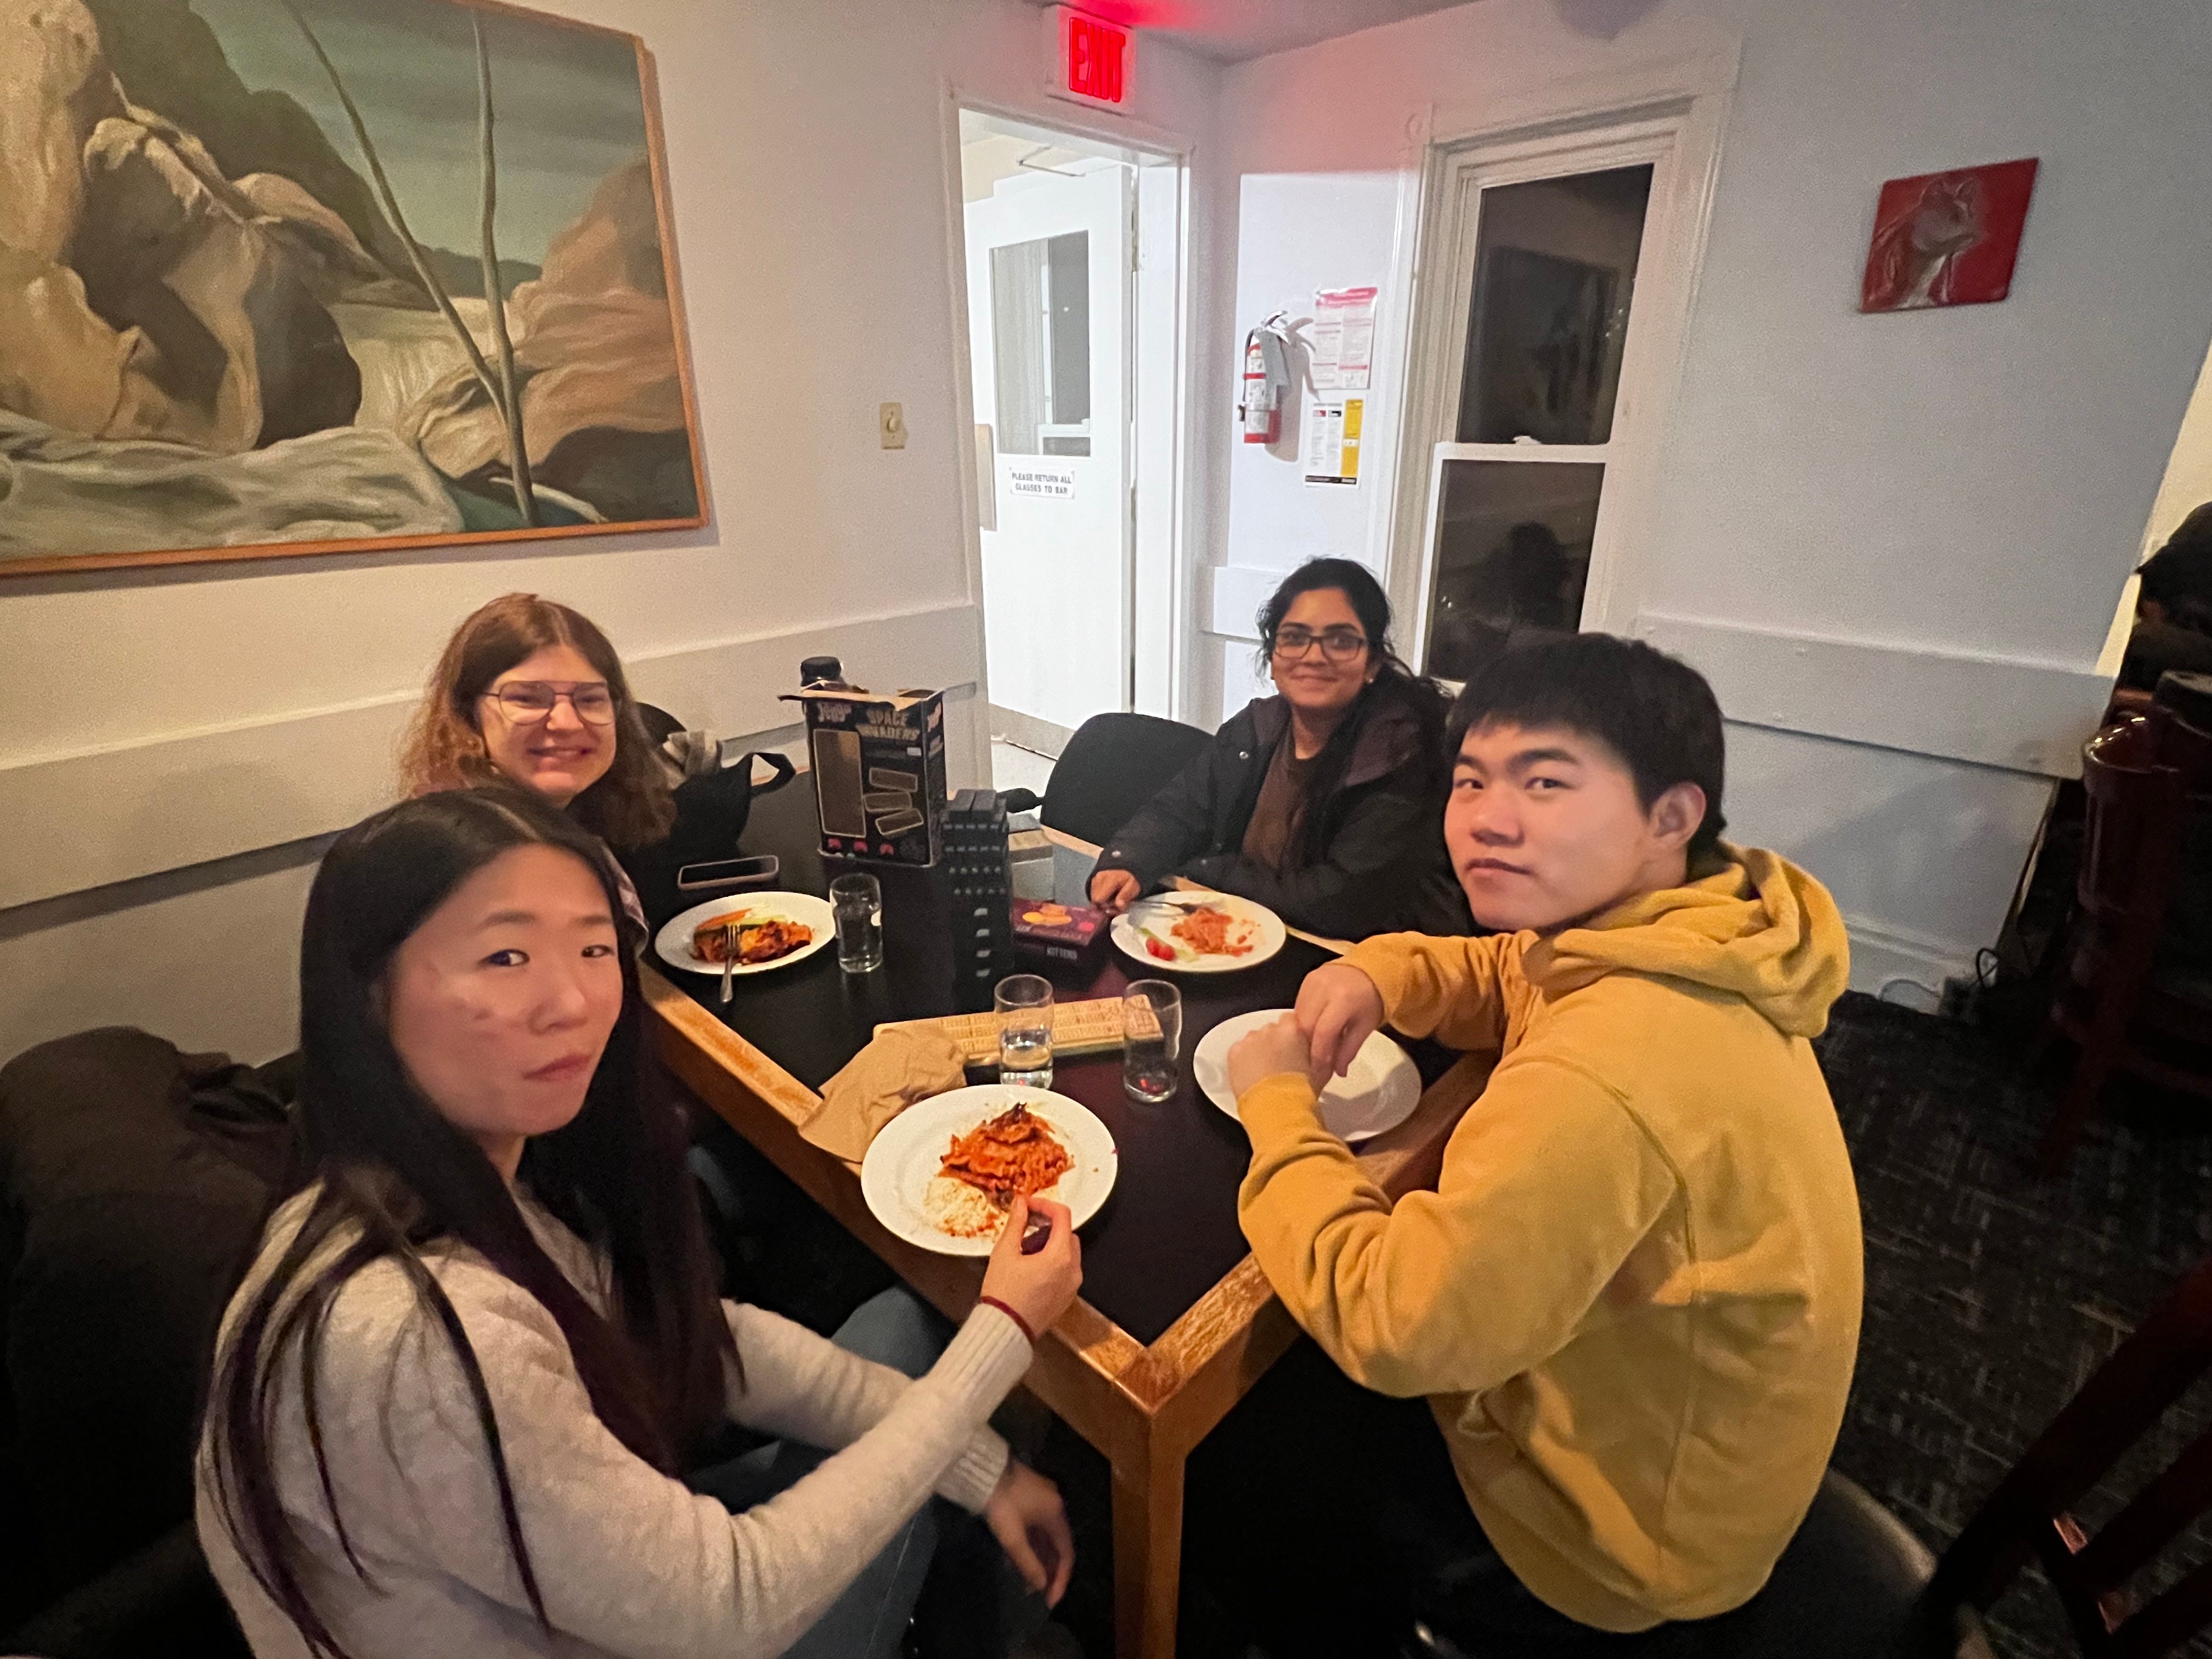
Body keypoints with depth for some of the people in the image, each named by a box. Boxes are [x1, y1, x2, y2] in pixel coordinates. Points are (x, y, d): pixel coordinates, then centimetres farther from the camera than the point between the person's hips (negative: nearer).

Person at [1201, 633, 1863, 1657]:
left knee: (1214, 1431, 9)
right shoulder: (1694, 939, -12)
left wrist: (1276, 1104, -22)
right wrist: (1381, 973, -14)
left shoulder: (1612, 1073, -42)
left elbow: (1388, 1327, -35)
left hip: (1609, 1546, -7)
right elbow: (1503, 980, 7)